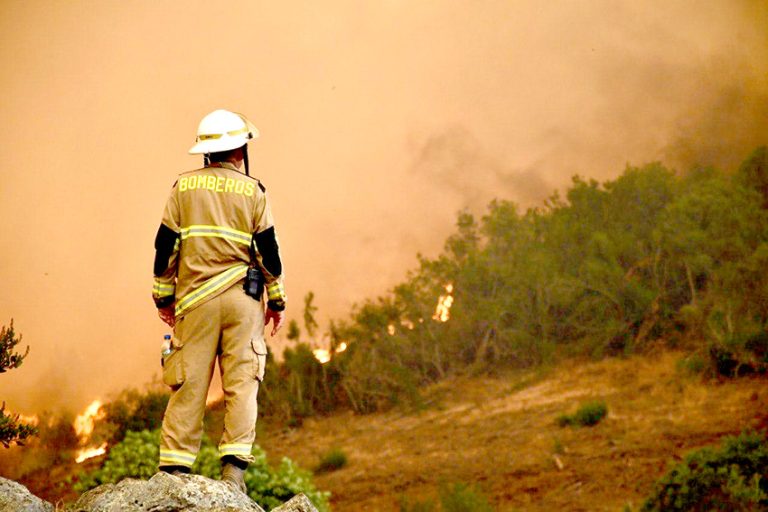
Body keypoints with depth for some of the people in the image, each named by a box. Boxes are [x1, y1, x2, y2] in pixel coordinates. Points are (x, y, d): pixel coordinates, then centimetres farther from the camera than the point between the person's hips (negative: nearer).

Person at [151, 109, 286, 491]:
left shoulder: (183, 187, 7)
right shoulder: (252, 191, 4)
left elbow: (165, 244, 5)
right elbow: (268, 249, 3)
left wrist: (163, 295, 14)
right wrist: (277, 300, 11)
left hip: (196, 298, 1)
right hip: (242, 299, -1)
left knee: (188, 384, 2)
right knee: (241, 382, 1)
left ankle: (173, 467, -2)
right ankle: (234, 464, -7)